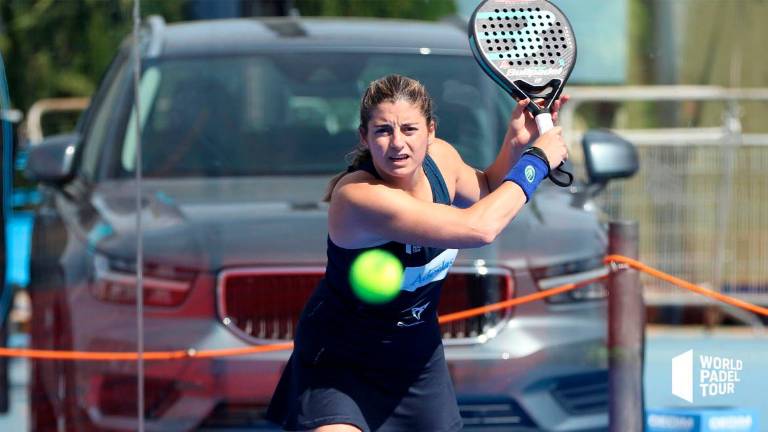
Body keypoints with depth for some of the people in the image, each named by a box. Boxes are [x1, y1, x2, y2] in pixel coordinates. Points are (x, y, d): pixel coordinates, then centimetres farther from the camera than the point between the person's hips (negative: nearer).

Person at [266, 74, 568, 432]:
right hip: (339, 361, -7)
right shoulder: (358, 196, -33)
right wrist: (538, 160, -24)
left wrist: (516, 143, -2)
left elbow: (485, 192, 17)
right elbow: (478, 228, -37)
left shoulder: (440, 157, -9)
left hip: (417, 355, 7)